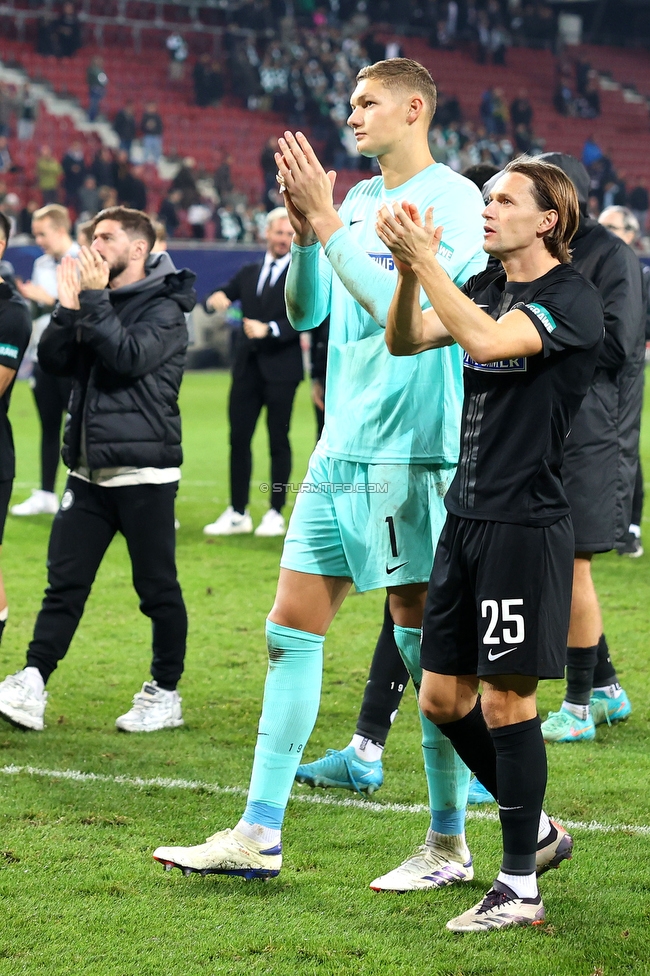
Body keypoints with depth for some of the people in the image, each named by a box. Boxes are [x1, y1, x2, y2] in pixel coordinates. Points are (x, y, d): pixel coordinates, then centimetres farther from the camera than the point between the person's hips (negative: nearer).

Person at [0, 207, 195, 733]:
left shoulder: (163, 308, -6)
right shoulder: (95, 293, 14)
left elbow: (128, 357, -23)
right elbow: (54, 359, 5)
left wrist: (93, 299, -20)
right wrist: (68, 307, -8)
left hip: (144, 473, -6)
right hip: (89, 470, 6)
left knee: (156, 587, 3)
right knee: (65, 580, 0)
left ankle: (165, 695, 12)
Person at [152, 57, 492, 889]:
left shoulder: (452, 198, -8)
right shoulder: (358, 201, 15)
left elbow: (396, 302, -19)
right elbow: (305, 312, 12)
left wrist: (324, 218, -17)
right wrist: (303, 230, -3)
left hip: (414, 453, -8)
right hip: (341, 450, 8)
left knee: (424, 643, -2)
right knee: (291, 630, 5)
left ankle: (449, 845, 8)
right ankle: (259, 834, 8)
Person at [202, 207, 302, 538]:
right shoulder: (249, 274, 16)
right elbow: (222, 297, 13)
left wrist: (270, 329, -25)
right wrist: (215, 300, -11)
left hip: (281, 368, -5)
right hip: (247, 367, 5)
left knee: (278, 441, 1)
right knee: (238, 438, 3)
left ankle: (276, 513, 7)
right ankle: (237, 514, 8)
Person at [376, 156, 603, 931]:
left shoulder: (572, 301, -12)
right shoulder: (487, 286, 12)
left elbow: (486, 341, -28)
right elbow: (404, 341, 4)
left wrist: (425, 259, -25)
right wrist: (408, 269, -12)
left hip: (525, 525, -8)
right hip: (466, 517, 8)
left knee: (507, 700, -5)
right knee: (443, 698, 10)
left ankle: (520, 887, 4)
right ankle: (535, 827, 29)